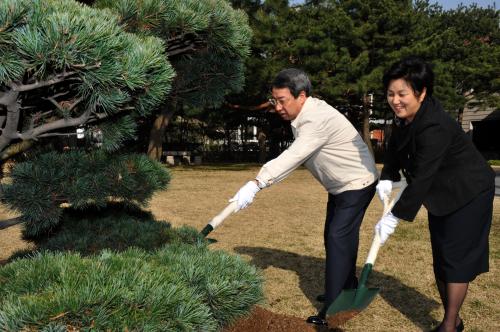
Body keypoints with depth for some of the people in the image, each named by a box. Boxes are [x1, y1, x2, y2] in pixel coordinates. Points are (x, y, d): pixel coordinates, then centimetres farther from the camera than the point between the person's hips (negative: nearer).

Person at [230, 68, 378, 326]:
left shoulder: (318, 119, -31)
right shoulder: (303, 115, 1)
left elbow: (293, 157, -43)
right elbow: (294, 157, 3)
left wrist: (256, 184, -49)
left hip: (358, 184, -10)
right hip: (339, 186, 10)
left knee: (338, 240, -15)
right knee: (334, 237, 17)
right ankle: (348, 289, 35)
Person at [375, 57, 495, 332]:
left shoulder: (434, 127, -32)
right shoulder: (404, 117, -5)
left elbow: (422, 178, -34)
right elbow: (395, 149, 8)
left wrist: (394, 218, -31)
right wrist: (387, 178, -11)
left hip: (468, 194, -9)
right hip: (442, 195, 9)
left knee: (455, 259, -5)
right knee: (441, 258, 14)